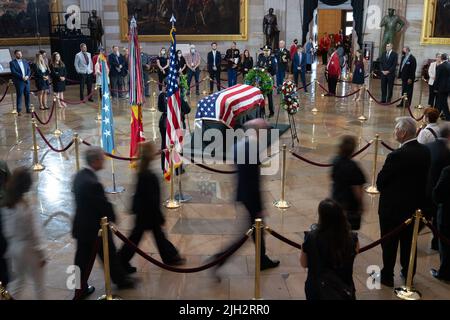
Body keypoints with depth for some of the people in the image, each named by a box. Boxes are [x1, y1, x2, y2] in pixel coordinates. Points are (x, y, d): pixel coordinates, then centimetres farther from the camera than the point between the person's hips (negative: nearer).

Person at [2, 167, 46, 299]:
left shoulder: (6, 204, -7)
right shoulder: (25, 208, -28)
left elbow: (5, 229, 2)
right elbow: (34, 234, -21)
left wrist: (9, 249, 14)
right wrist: (41, 254, -9)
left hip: (14, 248, 7)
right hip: (29, 249, -7)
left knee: (17, 281, 21)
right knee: (38, 283, 14)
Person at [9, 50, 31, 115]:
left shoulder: (25, 62, 16)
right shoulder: (12, 63, 0)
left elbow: (29, 70, 11)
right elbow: (13, 72, -10)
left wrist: (27, 76, -9)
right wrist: (22, 77, -18)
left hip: (26, 81, 5)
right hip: (19, 82, -5)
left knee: (27, 95, 6)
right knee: (19, 96, -3)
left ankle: (28, 109, 14)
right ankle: (19, 111, -1)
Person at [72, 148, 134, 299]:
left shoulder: (79, 175, -2)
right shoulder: (93, 183, -30)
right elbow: (104, 205, -21)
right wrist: (112, 218, 0)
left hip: (81, 226, 8)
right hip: (96, 228, -8)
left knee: (82, 258, 16)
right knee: (109, 255, 14)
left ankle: (81, 288, 28)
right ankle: (120, 280, 35)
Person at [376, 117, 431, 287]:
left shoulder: (397, 155, -27)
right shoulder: (425, 151, -6)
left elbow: (381, 181, -17)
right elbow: (425, 177, 4)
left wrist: (383, 190, 3)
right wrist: (414, 193, 13)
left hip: (393, 206, -6)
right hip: (415, 204, 6)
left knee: (390, 243, 10)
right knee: (408, 241, 21)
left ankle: (387, 276, 23)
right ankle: (408, 273, 35)